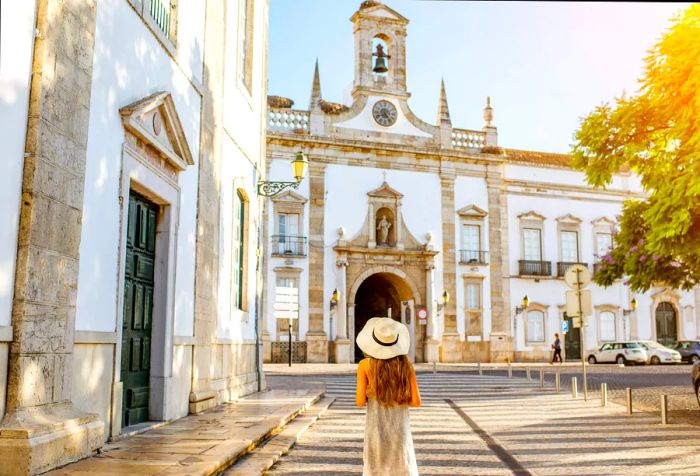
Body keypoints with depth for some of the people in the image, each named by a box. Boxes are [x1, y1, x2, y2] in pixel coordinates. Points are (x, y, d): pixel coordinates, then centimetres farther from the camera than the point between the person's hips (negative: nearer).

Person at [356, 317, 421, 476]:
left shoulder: (365, 365, -10)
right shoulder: (406, 364, -5)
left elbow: (360, 401, -11)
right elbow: (416, 402, -5)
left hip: (376, 427, -1)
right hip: (400, 427, 1)